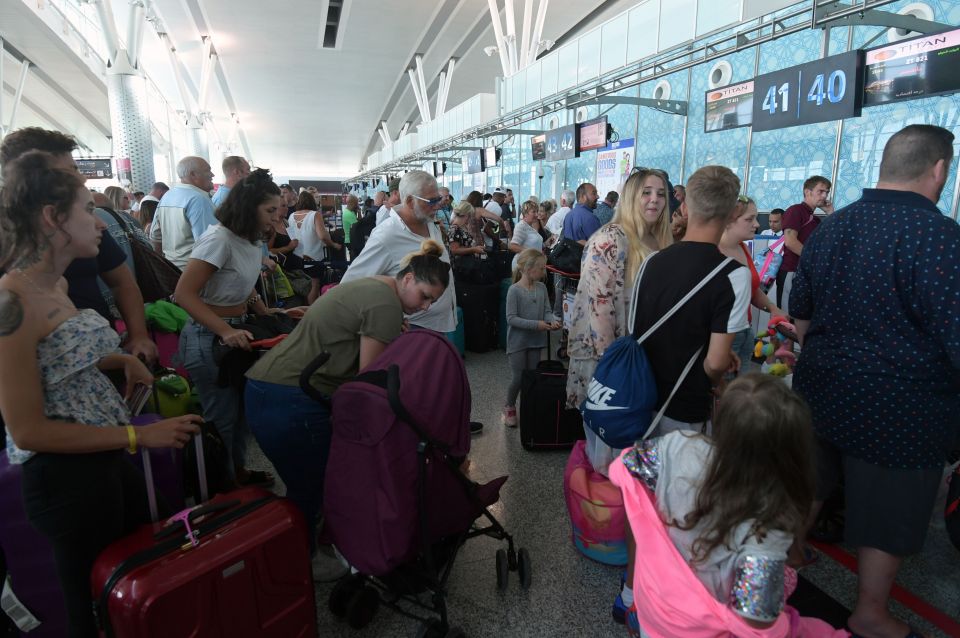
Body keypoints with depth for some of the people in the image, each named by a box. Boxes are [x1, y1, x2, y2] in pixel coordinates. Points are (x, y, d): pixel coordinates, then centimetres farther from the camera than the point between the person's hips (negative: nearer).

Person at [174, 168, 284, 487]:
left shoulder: (251, 240, 4)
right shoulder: (219, 239, -21)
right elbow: (184, 294, -24)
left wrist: (269, 315, 5)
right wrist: (225, 332, -32)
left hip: (235, 332, 8)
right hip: (208, 338, -8)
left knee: (240, 409, 19)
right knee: (222, 418, 5)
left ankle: (238, 472, 39)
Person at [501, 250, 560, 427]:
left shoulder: (541, 288, 1)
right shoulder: (514, 290, -16)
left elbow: (547, 311, 3)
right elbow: (511, 318, -19)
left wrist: (552, 321, -19)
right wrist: (536, 324, -24)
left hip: (536, 341, 5)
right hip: (517, 342, -5)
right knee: (519, 378, 0)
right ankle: (509, 408, 24)